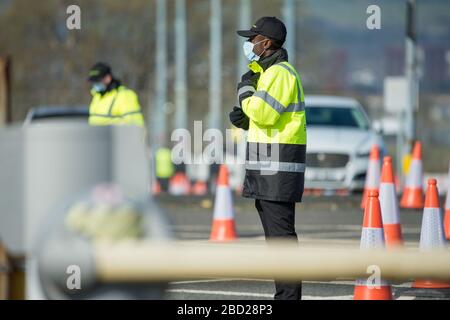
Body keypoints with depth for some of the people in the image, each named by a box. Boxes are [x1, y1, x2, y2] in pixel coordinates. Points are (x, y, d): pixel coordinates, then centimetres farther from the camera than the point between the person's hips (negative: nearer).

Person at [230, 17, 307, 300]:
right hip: (269, 168, 11)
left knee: (281, 231, -11)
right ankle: (284, 294, 16)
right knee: (275, 232, 12)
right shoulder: (268, 72, 21)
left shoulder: (280, 73, -13)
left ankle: (289, 296, -12)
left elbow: (264, 113, -24)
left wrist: (246, 90, -8)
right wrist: (244, 120, 8)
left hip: (278, 167, -11)